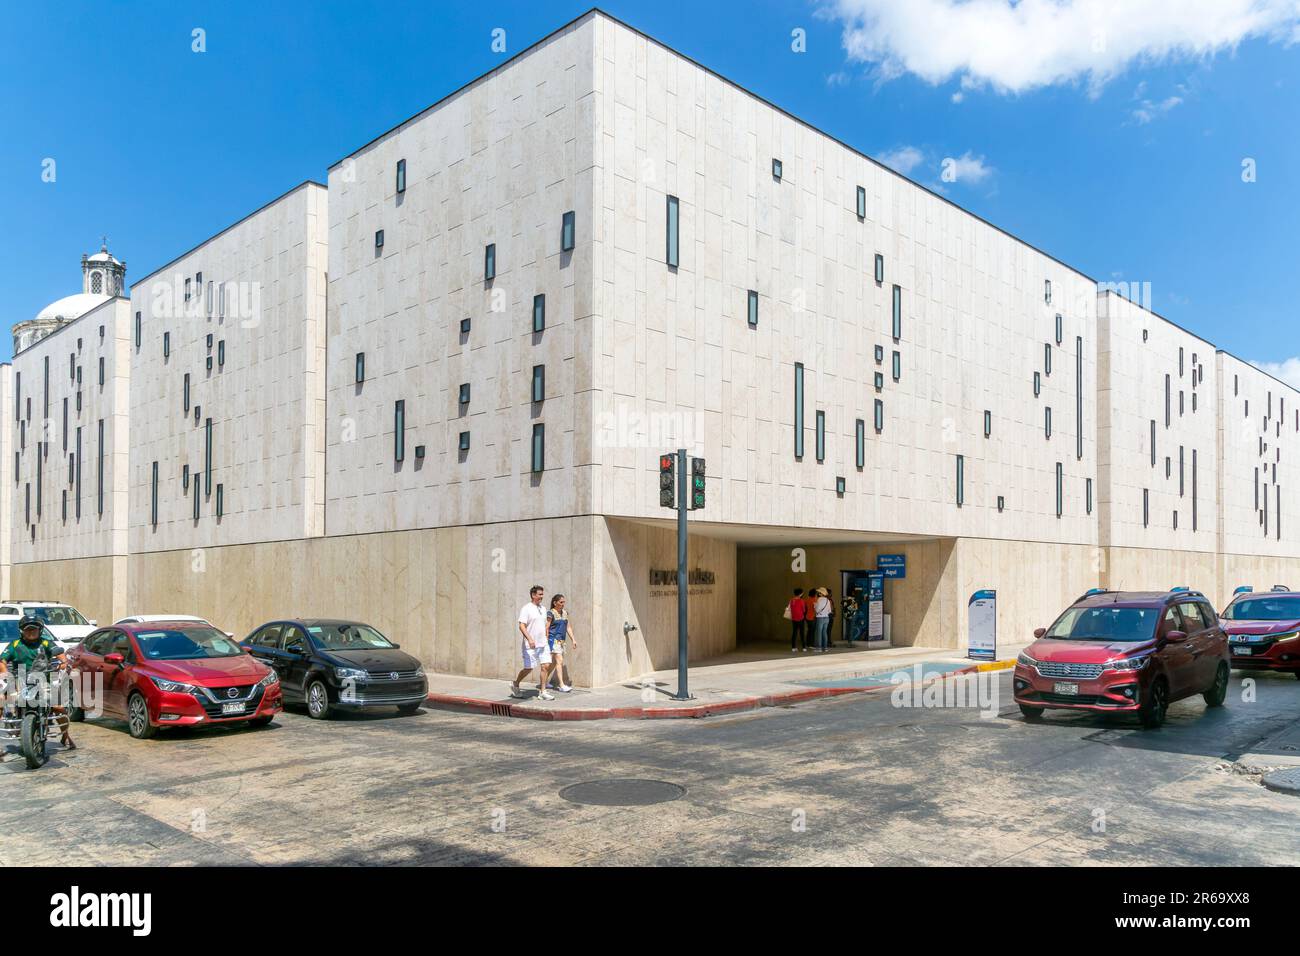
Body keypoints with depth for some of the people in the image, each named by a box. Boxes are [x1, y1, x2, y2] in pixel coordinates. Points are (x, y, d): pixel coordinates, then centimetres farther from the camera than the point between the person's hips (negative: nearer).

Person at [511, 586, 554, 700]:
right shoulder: (526, 609, -9)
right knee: (528, 669, 0)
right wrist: (529, 639, -28)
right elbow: (522, 626, -17)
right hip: (530, 646, -6)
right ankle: (515, 684, 25)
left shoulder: (543, 609, 14)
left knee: (545, 666, -4)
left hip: (543, 644, 6)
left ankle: (542, 692, 1)